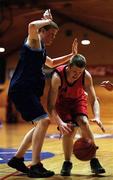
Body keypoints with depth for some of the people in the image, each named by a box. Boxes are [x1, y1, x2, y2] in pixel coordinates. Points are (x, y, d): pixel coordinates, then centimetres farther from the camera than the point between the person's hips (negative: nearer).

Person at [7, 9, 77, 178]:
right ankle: (35, 166, -23)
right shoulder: (34, 41, -4)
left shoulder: (41, 49, 25)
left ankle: (17, 158, 22)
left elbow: (52, 63, 43)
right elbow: (32, 26, -28)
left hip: (30, 91, 11)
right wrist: (47, 20, -9)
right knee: (43, 120, -20)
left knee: (41, 124, 17)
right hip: (21, 89, -11)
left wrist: (71, 55, 33)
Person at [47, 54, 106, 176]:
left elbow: (93, 100, -21)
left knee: (84, 122, -22)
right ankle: (67, 163, 1)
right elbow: (51, 105, -36)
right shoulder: (57, 76, -36)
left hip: (78, 99, 2)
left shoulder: (86, 76, -28)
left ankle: (94, 161, -13)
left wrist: (97, 117, -41)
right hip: (61, 101, -2)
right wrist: (60, 123, -50)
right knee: (68, 129, -20)